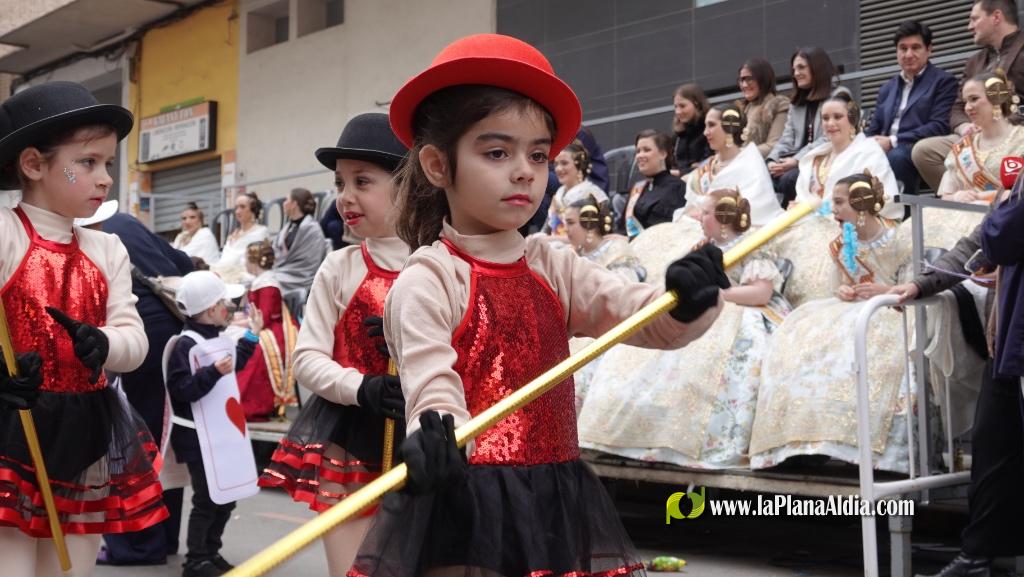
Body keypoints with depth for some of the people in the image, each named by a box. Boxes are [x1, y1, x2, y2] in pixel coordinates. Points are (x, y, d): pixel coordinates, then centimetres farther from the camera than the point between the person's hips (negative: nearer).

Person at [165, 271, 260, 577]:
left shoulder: (215, 338, 10)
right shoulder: (186, 345, -19)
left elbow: (234, 365, 27)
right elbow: (182, 390, -26)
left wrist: (252, 335, 26)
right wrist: (214, 371, -34)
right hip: (197, 438, -9)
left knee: (226, 496, 16)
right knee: (206, 500, -2)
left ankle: (211, 551, 30)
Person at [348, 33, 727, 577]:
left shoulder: (553, 267, 7)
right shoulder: (425, 282, -9)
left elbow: (651, 321, -1)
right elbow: (431, 385, -20)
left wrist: (687, 302, -24)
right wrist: (433, 442, -43)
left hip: (557, 501, 6)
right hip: (464, 501, -5)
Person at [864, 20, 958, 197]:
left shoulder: (943, 81, 9)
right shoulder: (887, 88, 27)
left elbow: (939, 126, -4)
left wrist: (893, 141, -13)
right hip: (884, 151, 5)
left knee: (896, 157, -38)